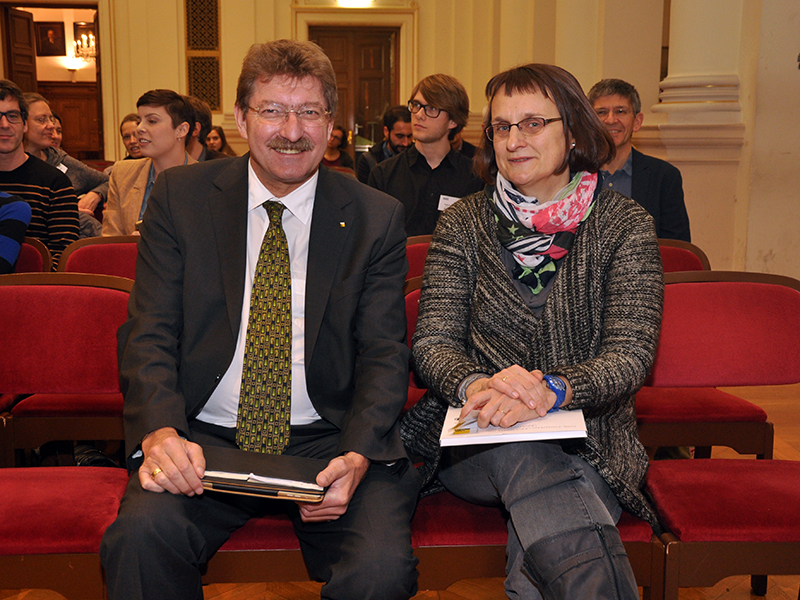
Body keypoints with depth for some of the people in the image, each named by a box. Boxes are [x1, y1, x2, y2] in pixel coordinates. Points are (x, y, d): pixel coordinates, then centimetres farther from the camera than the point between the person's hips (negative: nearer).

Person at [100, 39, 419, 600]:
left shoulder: (377, 218, 4)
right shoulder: (179, 196, 5)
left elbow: (384, 354, 1)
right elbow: (149, 335, 1)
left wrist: (357, 456, -18)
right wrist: (159, 431, -19)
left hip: (329, 440, 0)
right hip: (203, 437, 1)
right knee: (143, 534, -29)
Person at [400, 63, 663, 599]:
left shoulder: (624, 226, 2)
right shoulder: (464, 224, 6)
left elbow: (631, 353, -8)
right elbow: (433, 341, 0)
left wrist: (552, 390, -28)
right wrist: (475, 385, -25)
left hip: (590, 439, -1)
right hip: (473, 438, 2)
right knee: (518, 451, -33)